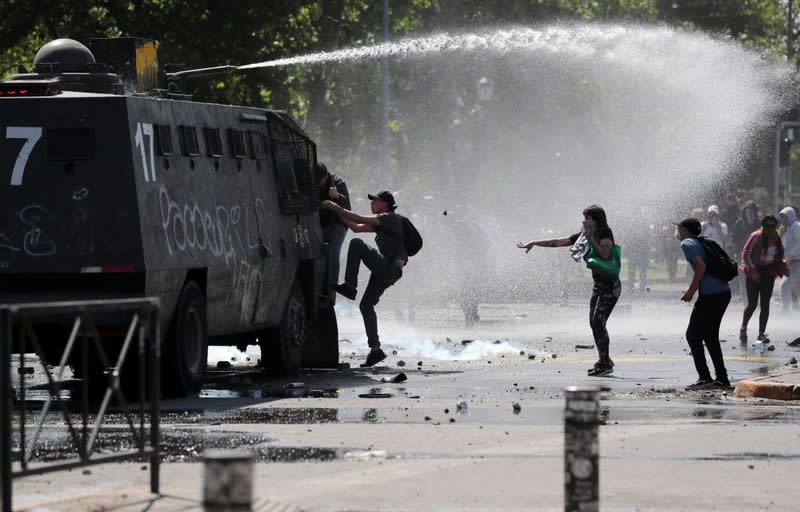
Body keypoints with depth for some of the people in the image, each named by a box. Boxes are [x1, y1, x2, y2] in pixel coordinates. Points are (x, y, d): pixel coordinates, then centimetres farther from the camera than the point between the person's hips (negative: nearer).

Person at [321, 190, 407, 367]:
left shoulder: (391, 218, -7)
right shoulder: (381, 223, 22)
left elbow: (359, 219, -15)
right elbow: (356, 227, 21)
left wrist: (335, 207, -10)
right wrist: (337, 211, 15)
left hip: (389, 268, -10)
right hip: (384, 272, 10)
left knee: (356, 244, -18)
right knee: (366, 306, 9)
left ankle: (350, 286, -18)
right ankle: (375, 349, 8)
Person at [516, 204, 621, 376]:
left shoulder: (606, 234, -12)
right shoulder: (583, 235, 9)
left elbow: (605, 254, -28)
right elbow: (558, 242, 12)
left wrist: (591, 238, -24)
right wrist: (533, 243, 11)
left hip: (610, 286, -8)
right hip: (598, 285, 8)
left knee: (598, 322, -14)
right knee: (594, 323, 7)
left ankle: (605, 364, -10)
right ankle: (605, 362, 16)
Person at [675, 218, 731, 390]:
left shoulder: (687, 243, -3)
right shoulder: (702, 243, 22)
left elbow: (701, 266, -17)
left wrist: (691, 291, -10)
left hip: (709, 296, -9)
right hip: (724, 292, 9)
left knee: (693, 335, -1)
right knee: (710, 336, 18)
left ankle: (704, 378, -8)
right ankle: (722, 378, 16)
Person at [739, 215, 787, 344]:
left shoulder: (777, 239, 5)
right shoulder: (756, 237, -12)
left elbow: (779, 257, 20)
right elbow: (745, 254, -14)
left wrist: (782, 268, 5)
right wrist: (752, 270, -22)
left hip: (768, 274, 5)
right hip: (754, 274, -5)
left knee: (765, 305, 2)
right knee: (752, 304, -6)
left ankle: (761, 333, 8)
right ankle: (743, 328, 17)